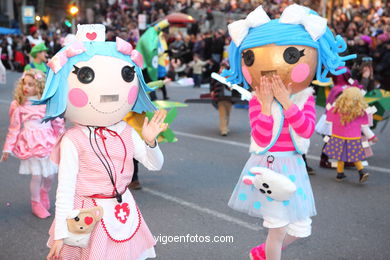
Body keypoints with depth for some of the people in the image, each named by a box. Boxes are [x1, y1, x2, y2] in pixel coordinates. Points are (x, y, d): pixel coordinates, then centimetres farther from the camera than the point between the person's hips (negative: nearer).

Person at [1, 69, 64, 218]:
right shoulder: (18, 105, -4)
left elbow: (58, 123, 7)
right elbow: (14, 128, 1)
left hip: (48, 143, 2)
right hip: (31, 145, -2)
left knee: (50, 175, 9)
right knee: (36, 176, -1)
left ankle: (44, 193, 42)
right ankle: (36, 204, 21)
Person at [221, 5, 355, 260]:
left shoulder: (305, 99, -4)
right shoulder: (256, 101, -10)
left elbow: (307, 131, -20)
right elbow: (261, 139, -19)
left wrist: (286, 102, -25)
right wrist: (267, 105, -23)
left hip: (292, 168, 4)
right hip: (266, 168, -3)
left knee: (300, 227, 12)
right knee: (278, 227, 3)